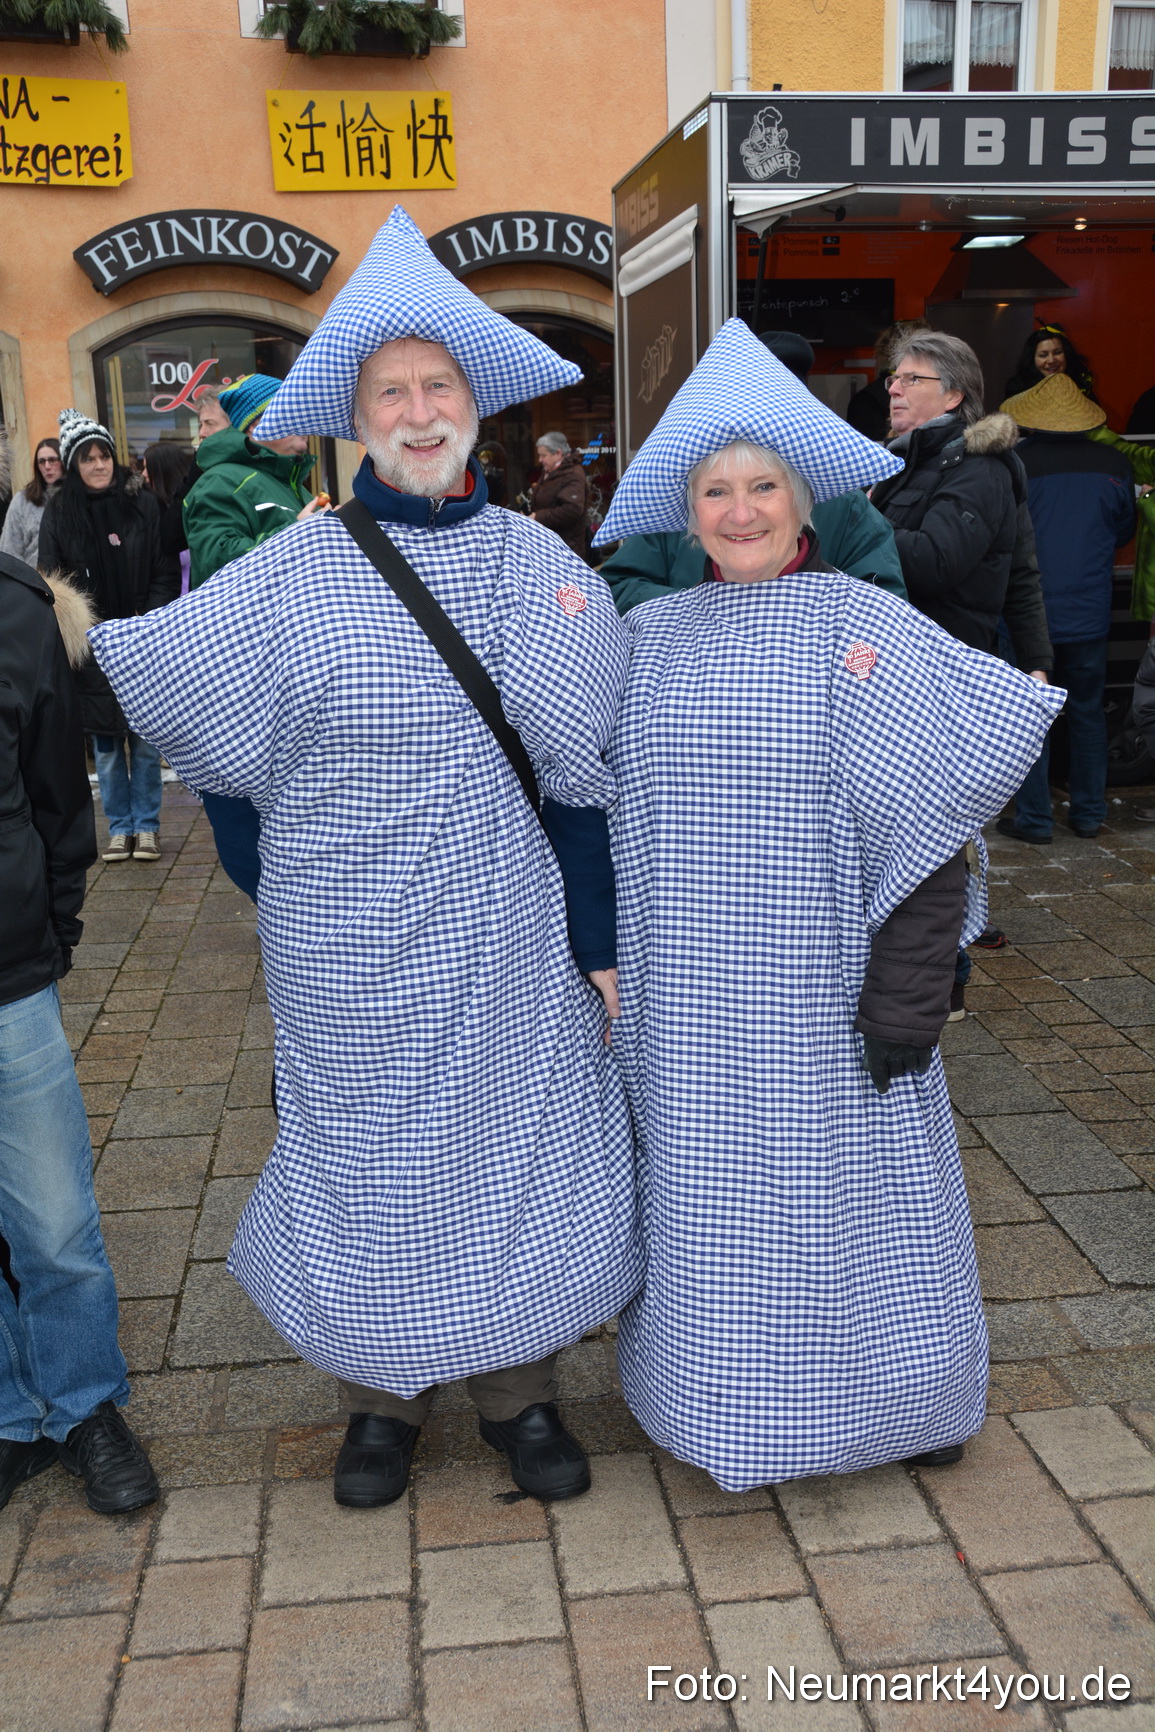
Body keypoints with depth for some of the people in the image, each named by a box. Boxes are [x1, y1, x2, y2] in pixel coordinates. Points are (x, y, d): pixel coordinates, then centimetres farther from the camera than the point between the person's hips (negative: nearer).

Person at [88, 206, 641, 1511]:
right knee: (370, 1158, 12)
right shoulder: (296, 572, -5)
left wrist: (601, 942, 0)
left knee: (514, 1146, 12)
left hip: (508, 939, 2)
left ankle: (517, 1389, 34)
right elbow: (170, 688, -1)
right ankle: (384, 1395, 35)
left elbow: (587, 770, 1)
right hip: (354, 948, -1)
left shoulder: (541, 562, 1)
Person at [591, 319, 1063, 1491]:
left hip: (823, 995, -3)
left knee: (841, 1188, 9)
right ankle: (718, 1403, 37)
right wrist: (615, 960, 9)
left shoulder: (867, 628, -7)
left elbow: (931, 821, -10)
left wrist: (909, 988, -14)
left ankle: (898, 1401, 34)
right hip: (687, 1005, 4)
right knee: (706, 1197, 14)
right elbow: (605, 807, 11)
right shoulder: (648, 637, 5)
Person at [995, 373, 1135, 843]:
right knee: (1088, 713, 14)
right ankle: (1090, 813, 20)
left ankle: (1033, 818, 7)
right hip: (1090, 612, 3)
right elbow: (1125, 530, 13)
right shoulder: (1114, 465, -2)